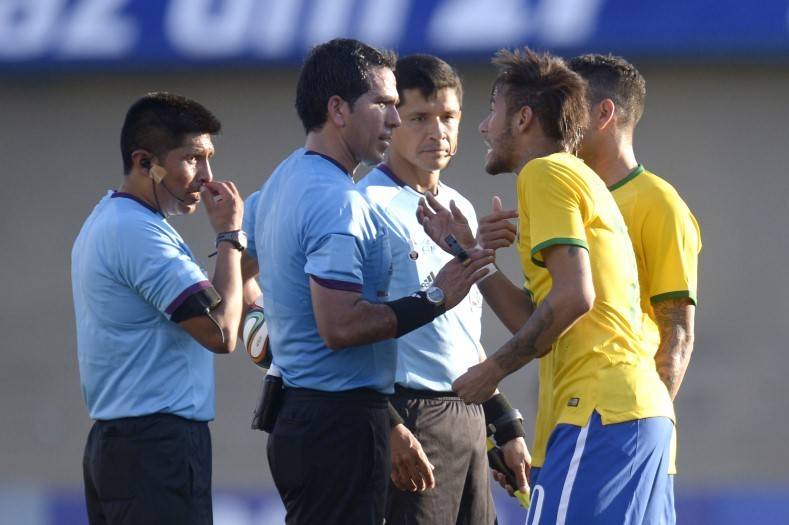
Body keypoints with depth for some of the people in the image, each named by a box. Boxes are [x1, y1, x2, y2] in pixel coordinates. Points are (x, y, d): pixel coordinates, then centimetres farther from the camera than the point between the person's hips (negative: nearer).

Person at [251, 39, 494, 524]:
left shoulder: (284, 181, 15)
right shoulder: (338, 201, -17)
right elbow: (340, 327, -24)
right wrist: (434, 299, -18)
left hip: (297, 409, 10)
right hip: (340, 422, -10)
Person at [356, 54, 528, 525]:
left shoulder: (461, 210, 18)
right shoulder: (371, 206, -10)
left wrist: (506, 426, 23)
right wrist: (391, 429, -23)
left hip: (468, 417, 9)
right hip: (413, 418, -9)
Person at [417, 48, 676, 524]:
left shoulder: (546, 174, -2)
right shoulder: (578, 179, 26)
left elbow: (574, 295, -15)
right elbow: (536, 323, 21)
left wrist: (494, 370, -8)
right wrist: (468, 253, 22)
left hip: (598, 413, -10)